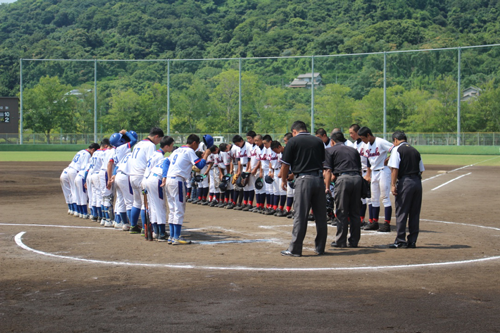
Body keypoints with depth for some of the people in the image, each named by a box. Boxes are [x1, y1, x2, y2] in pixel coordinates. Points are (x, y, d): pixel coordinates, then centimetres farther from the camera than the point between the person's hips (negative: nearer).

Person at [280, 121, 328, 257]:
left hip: (304, 180, -4)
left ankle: (295, 249, 0)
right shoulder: (318, 141, 13)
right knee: (321, 215, 10)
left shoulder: (293, 141, 1)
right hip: (319, 178, 4)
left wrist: (283, 180, 16)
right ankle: (320, 247, 18)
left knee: (300, 216, -2)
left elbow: (286, 164, 1)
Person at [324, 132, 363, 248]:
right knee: (355, 212, 10)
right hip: (357, 179, 4)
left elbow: (328, 171, 3)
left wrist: (327, 187, 3)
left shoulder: (330, 150, 11)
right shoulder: (353, 150, 24)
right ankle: (354, 241, 14)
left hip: (343, 178, -4)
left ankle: (341, 241, 4)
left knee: (342, 213, 1)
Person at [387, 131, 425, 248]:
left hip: (405, 182, -6)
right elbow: (421, 170, 15)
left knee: (401, 212, -1)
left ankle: (400, 240, -3)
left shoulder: (397, 149, -1)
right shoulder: (415, 151, 17)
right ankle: (412, 241, 12)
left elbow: (394, 169, -11)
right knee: (415, 213, 9)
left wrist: (393, 185, -12)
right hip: (417, 182, 6)